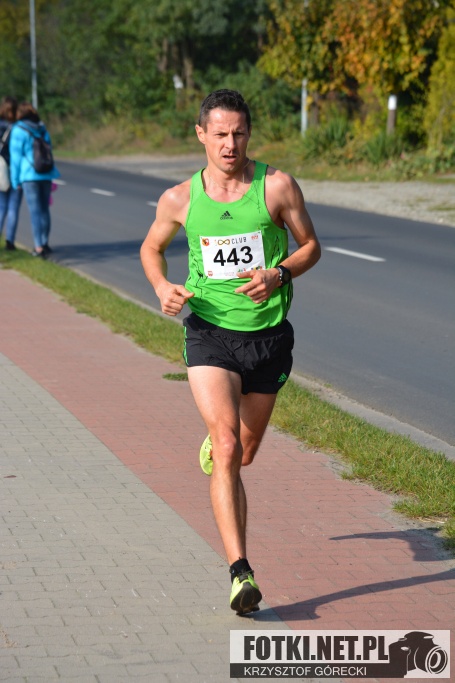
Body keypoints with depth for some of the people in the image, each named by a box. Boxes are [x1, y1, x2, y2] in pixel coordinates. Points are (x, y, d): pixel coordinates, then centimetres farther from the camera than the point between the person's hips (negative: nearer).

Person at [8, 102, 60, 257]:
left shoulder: (19, 130, -5)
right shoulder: (42, 129, 12)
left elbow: (16, 156, -6)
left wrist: (16, 180, 0)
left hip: (29, 174, -5)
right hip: (46, 174, 5)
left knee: (35, 211, -5)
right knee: (44, 209, 13)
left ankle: (39, 247, -8)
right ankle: (45, 243, 21)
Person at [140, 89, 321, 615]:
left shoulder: (277, 186, -5)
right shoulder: (179, 199, -1)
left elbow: (311, 246, 4)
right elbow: (151, 247, 16)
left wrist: (278, 274, -16)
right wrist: (162, 287, -5)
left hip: (268, 335, 1)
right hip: (209, 334, -1)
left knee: (244, 452, 17)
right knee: (227, 450, -18)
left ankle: (215, 440, 56)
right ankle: (241, 574, -22)